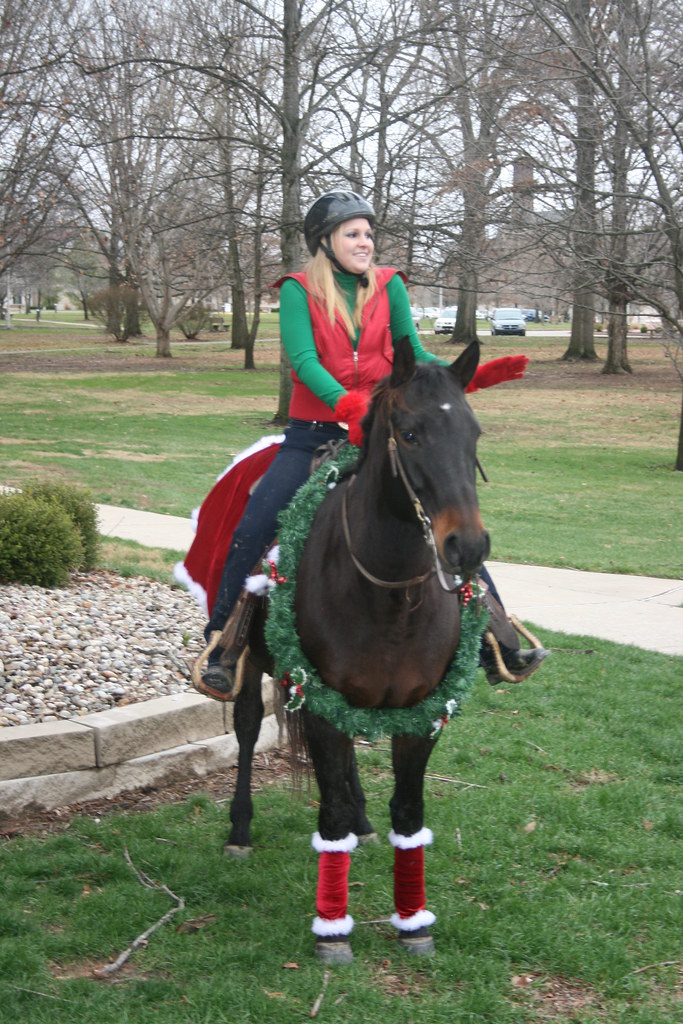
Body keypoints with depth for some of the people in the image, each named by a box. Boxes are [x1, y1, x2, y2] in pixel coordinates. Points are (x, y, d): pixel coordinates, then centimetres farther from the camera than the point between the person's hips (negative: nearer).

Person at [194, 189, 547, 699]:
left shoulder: (389, 287, 7)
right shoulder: (299, 291, -1)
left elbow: (413, 354, 4)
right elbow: (304, 360, -15)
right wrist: (347, 405, -32)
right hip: (313, 436, -2)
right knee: (252, 529, -16)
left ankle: (501, 642, -1)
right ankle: (220, 647, -1)